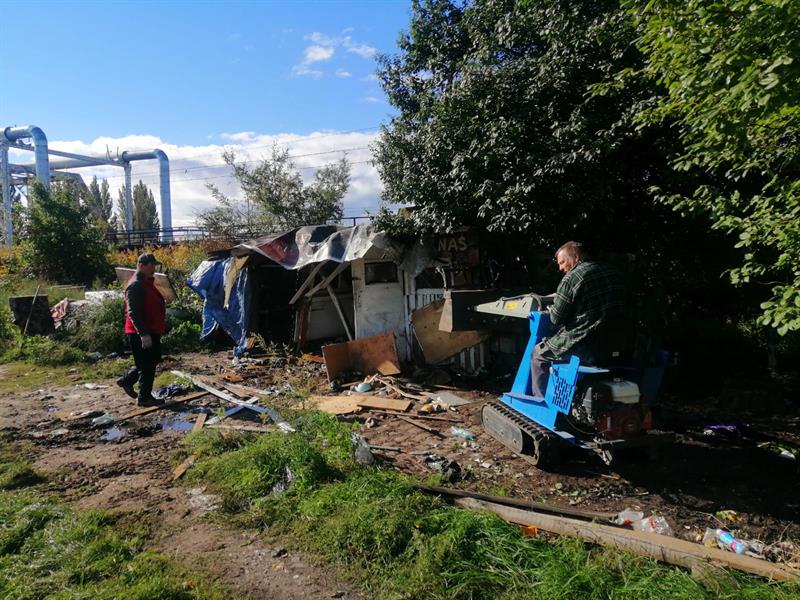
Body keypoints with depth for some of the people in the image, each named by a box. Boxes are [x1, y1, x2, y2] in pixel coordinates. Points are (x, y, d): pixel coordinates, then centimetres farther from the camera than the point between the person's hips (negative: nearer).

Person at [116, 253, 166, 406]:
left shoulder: (147, 282, 14)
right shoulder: (135, 285, -18)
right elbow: (133, 313, -24)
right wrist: (143, 334, -28)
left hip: (151, 331, 10)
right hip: (141, 334, -10)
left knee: (153, 360, 20)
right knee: (147, 366, 0)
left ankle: (126, 380, 33)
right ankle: (144, 397, 11)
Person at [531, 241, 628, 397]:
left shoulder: (572, 278, -13)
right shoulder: (615, 274, 9)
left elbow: (556, 319, -10)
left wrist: (551, 310, 12)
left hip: (585, 349, -8)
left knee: (538, 353, 17)